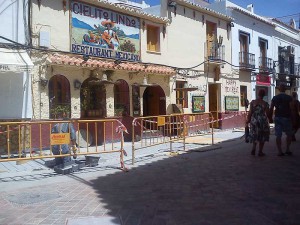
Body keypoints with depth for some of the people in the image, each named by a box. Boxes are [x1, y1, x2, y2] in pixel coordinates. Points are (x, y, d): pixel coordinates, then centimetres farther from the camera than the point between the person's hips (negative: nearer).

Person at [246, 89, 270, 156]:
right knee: (262, 136, 11)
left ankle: (253, 148, 0)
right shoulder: (265, 103, -7)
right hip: (263, 120, -2)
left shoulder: (252, 102, -4)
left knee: (254, 135, 19)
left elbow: (250, 112, -5)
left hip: (254, 120, 2)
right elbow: (267, 114, -4)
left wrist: (248, 121, 4)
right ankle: (260, 152, 12)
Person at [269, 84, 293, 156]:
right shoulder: (289, 98, -6)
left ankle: (280, 151, 2)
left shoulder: (274, 98, 3)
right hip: (286, 118, -2)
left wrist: (270, 118, 10)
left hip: (277, 118, 2)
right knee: (289, 134, 15)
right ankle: (287, 149, 12)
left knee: (278, 135, 3)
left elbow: (271, 109, 2)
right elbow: (291, 109, -10)